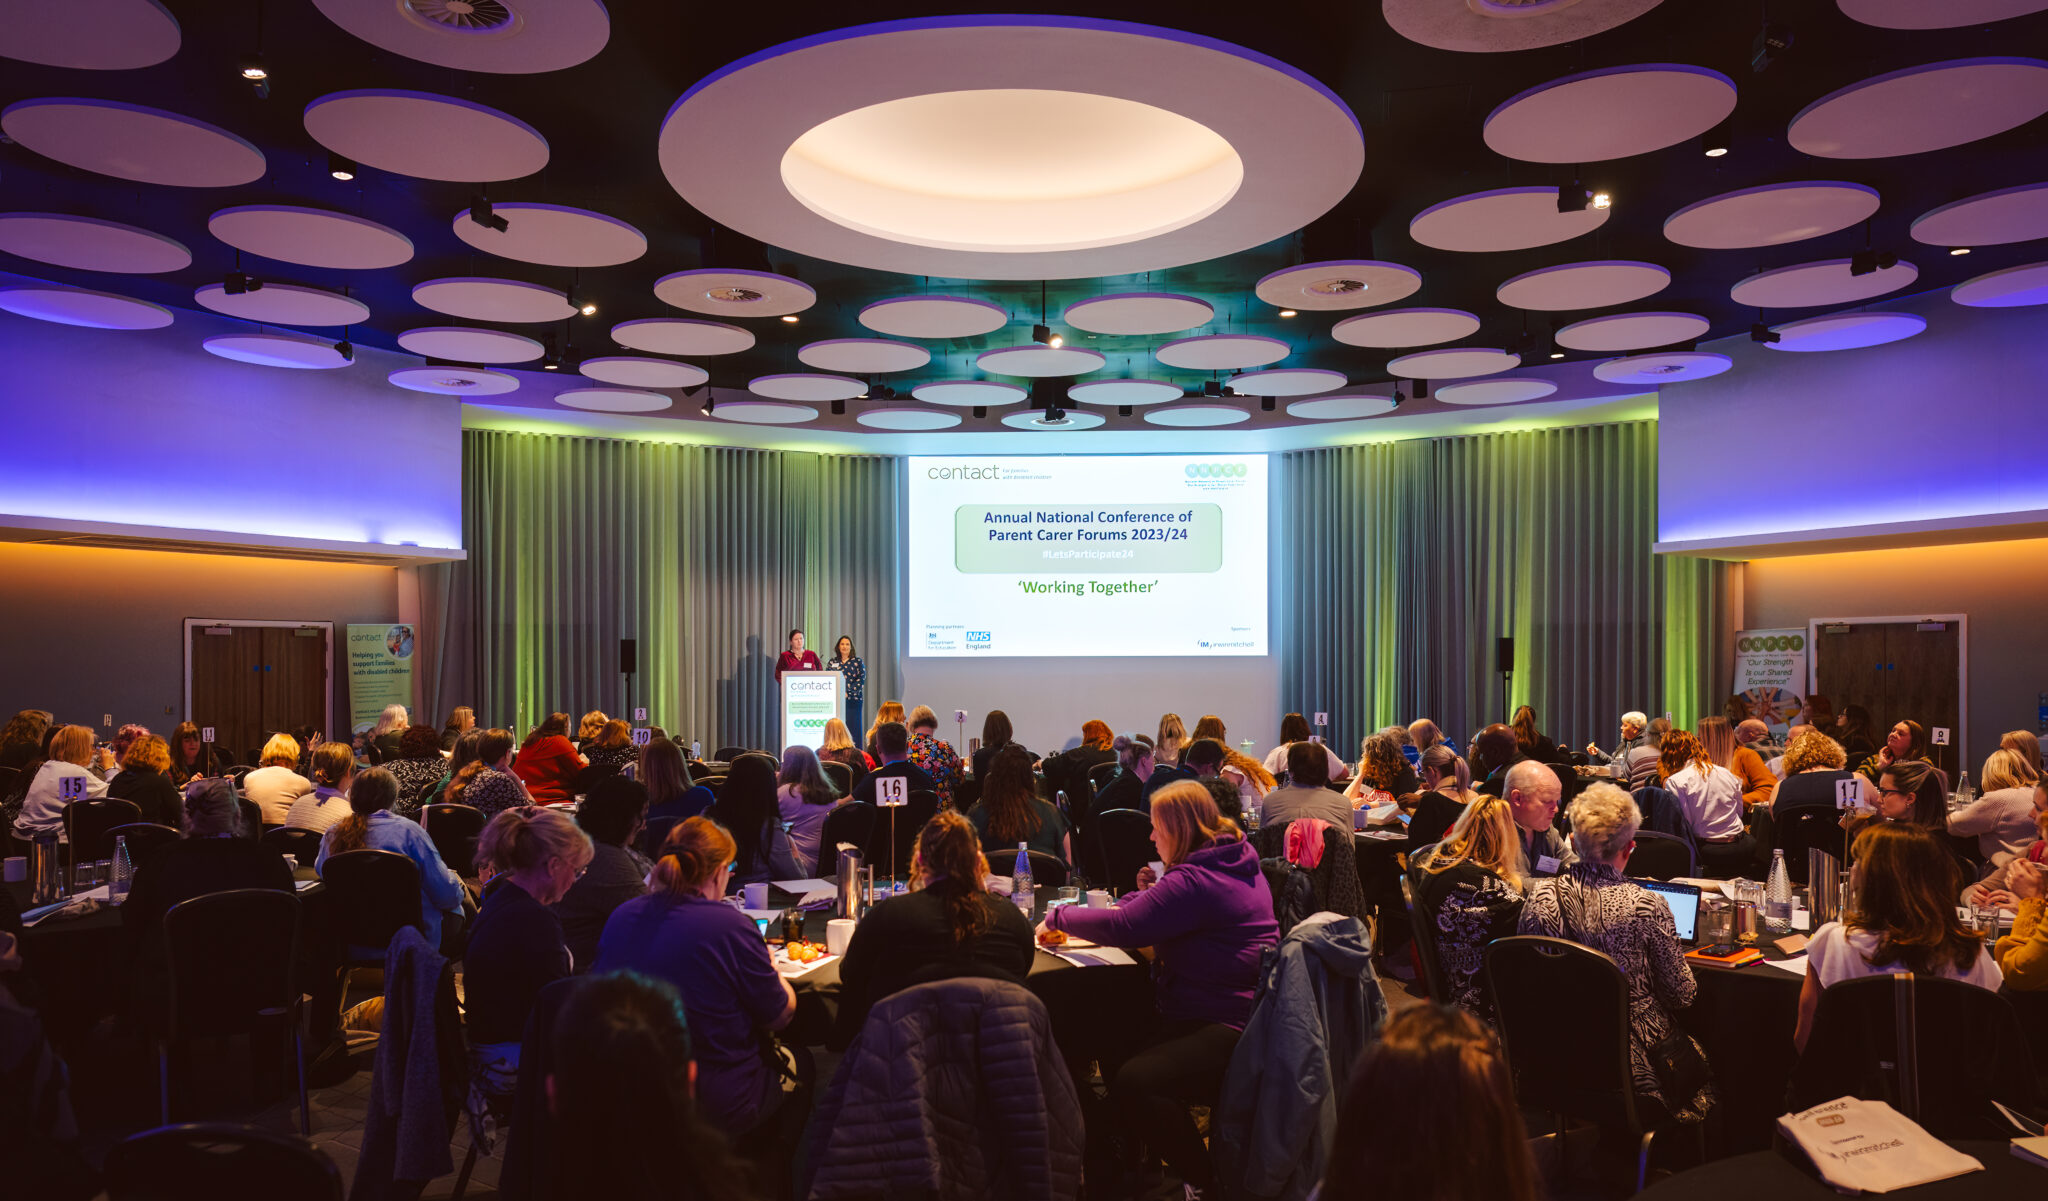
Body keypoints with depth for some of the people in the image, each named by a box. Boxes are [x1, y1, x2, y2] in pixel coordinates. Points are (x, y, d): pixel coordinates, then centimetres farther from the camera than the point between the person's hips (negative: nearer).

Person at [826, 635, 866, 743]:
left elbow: (861, 679, -4)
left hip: (852, 699, -2)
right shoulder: (833, 662, 15)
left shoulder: (857, 661, 5)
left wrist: (848, 692, -13)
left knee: (853, 727, -6)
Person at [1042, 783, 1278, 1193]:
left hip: (1227, 1027, -12)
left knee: (1132, 1082, -27)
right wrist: (1151, 892, 5)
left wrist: (1059, 916, -7)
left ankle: (1205, 1180, -8)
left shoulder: (1194, 881, -21)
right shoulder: (1237, 863, 12)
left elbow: (1121, 927, -21)